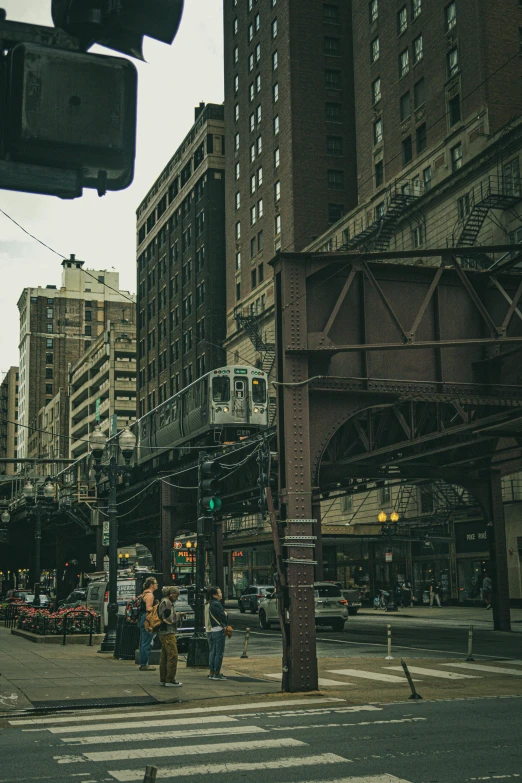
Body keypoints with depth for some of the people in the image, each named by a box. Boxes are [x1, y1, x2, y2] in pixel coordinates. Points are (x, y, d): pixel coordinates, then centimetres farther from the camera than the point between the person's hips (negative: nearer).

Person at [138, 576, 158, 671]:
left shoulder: (144, 593, 18)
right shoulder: (149, 595, -14)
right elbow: (148, 609, -22)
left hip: (142, 620, 11)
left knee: (143, 643, 13)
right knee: (146, 643, -8)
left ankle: (143, 664, 18)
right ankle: (144, 664, -6)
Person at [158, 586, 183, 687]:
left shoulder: (164, 602, 18)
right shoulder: (167, 603, -13)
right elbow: (169, 619, -18)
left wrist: (177, 615, 11)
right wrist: (178, 615, -4)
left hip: (164, 633, 11)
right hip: (168, 633, -11)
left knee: (165, 656, 12)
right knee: (173, 655, -9)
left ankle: (163, 679, 16)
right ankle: (170, 680, -8)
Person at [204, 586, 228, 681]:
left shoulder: (207, 604, 12)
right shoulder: (216, 604, -16)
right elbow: (223, 617, -17)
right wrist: (225, 625, 2)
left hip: (209, 630, 9)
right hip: (218, 630, -9)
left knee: (212, 652, 14)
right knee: (219, 652, -3)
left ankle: (211, 673, 16)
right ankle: (217, 674, -3)